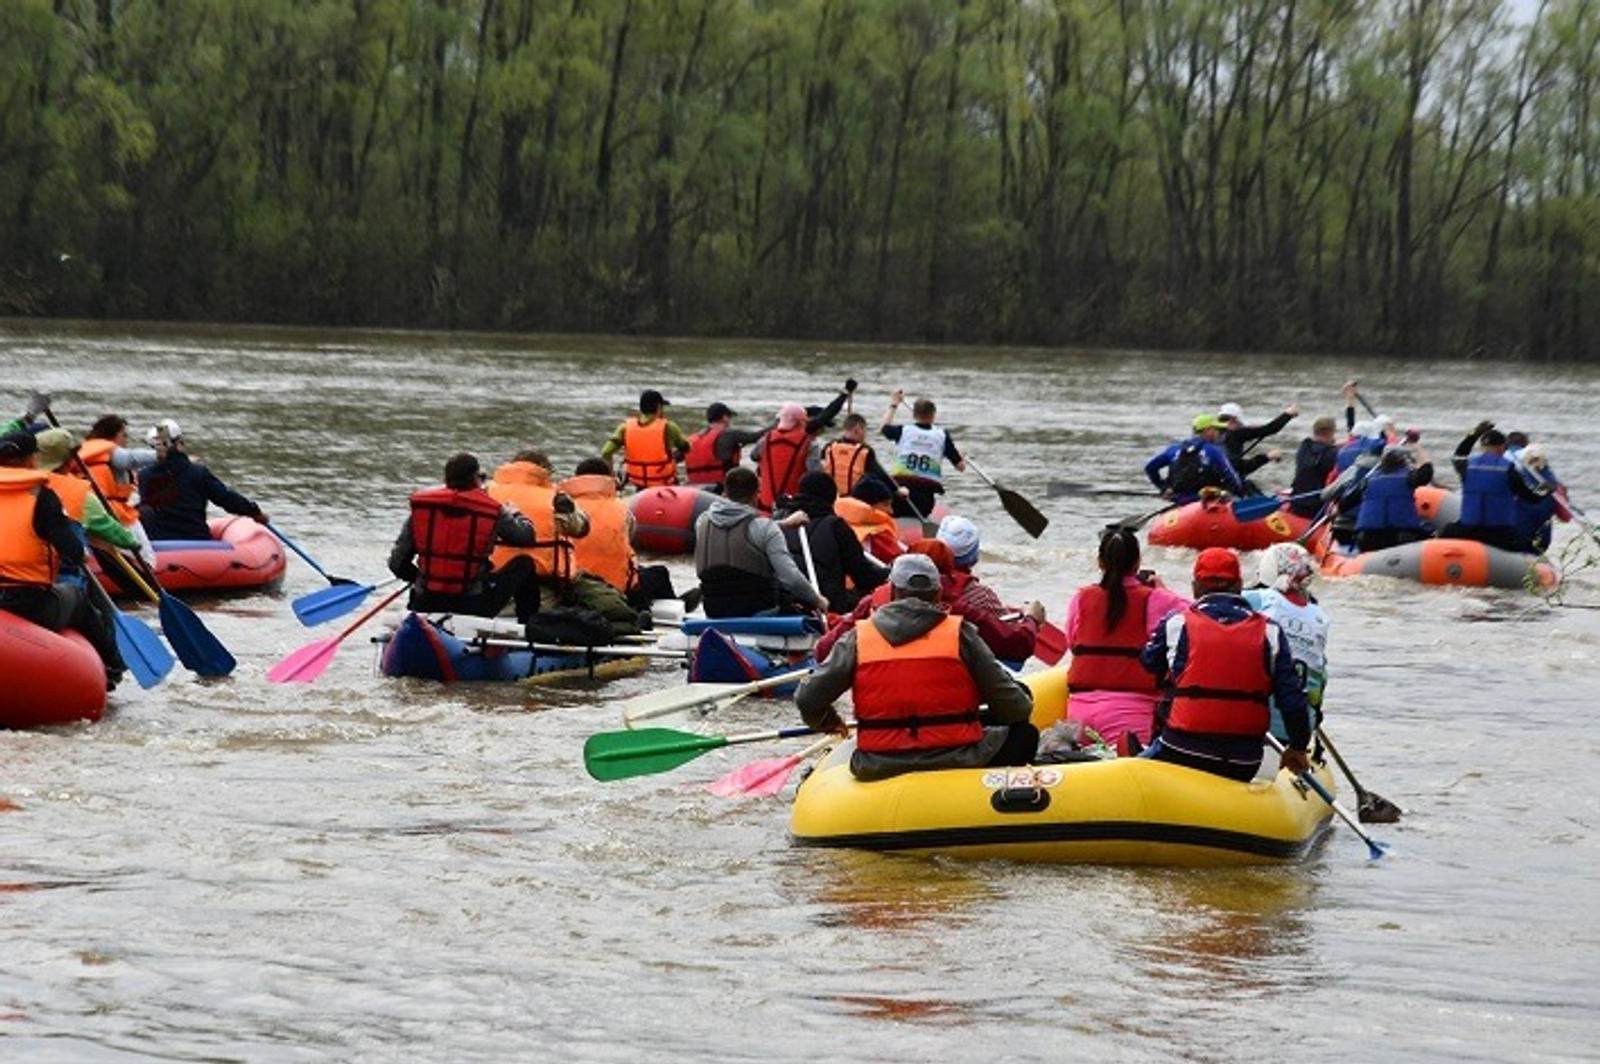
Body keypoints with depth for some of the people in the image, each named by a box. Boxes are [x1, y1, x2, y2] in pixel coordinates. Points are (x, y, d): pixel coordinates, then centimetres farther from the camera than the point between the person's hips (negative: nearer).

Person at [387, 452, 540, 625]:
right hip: (474, 606, -4)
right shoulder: (492, 510, -7)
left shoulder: (420, 506, -1)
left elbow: (397, 563, 0)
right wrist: (513, 514, 32)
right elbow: (529, 536, 9)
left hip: (424, 605, 4)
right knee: (524, 564, 20)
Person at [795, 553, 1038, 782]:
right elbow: (1013, 707, -1)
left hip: (878, 768, 5)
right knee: (1024, 733, 16)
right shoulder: (959, 634, -3)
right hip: (956, 759, -5)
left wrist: (828, 723, 23)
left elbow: (807, 699, 0)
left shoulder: (858, 639, 2)